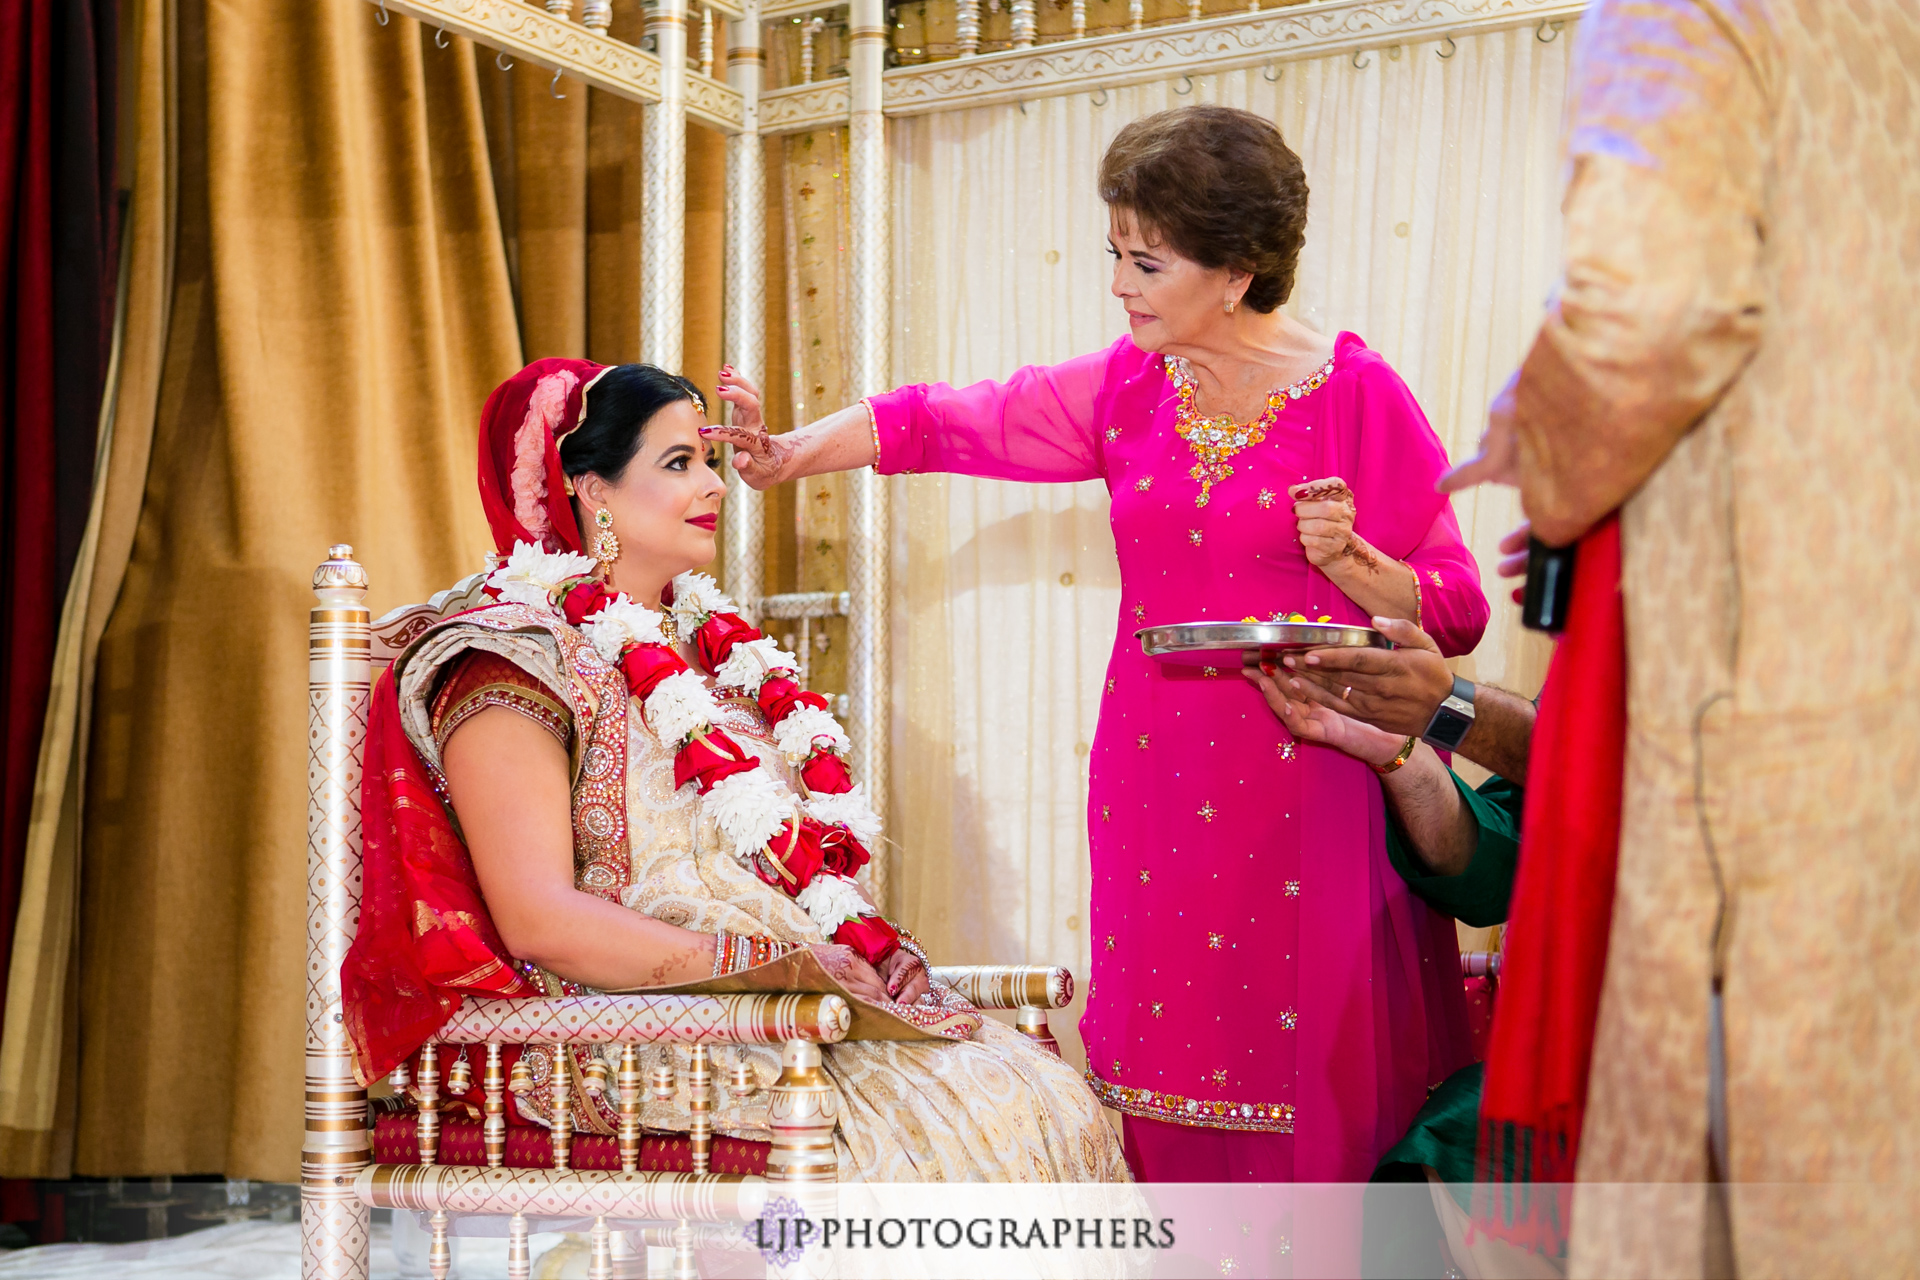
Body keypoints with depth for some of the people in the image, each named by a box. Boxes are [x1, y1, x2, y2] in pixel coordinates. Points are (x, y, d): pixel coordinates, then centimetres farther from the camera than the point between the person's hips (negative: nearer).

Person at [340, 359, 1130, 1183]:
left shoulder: (709, 644, 22)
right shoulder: (516, 664, -5)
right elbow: (538, 921, -15)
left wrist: (865, 938, 3)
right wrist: (769, 959, -20)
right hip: (631, 1040, -8)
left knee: (1048, 1097, -16)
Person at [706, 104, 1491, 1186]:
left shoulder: (1358, 394, -4)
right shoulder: (1125, 389, 9)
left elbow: (1455, 609, -3)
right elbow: (945, 420, 13)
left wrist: (1348, 560, -19)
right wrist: (793, 452, 5)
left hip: (1310, 786, -4)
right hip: (1160, 789, 4)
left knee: (1317, 1096, -4)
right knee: (1174, 1091, 5)